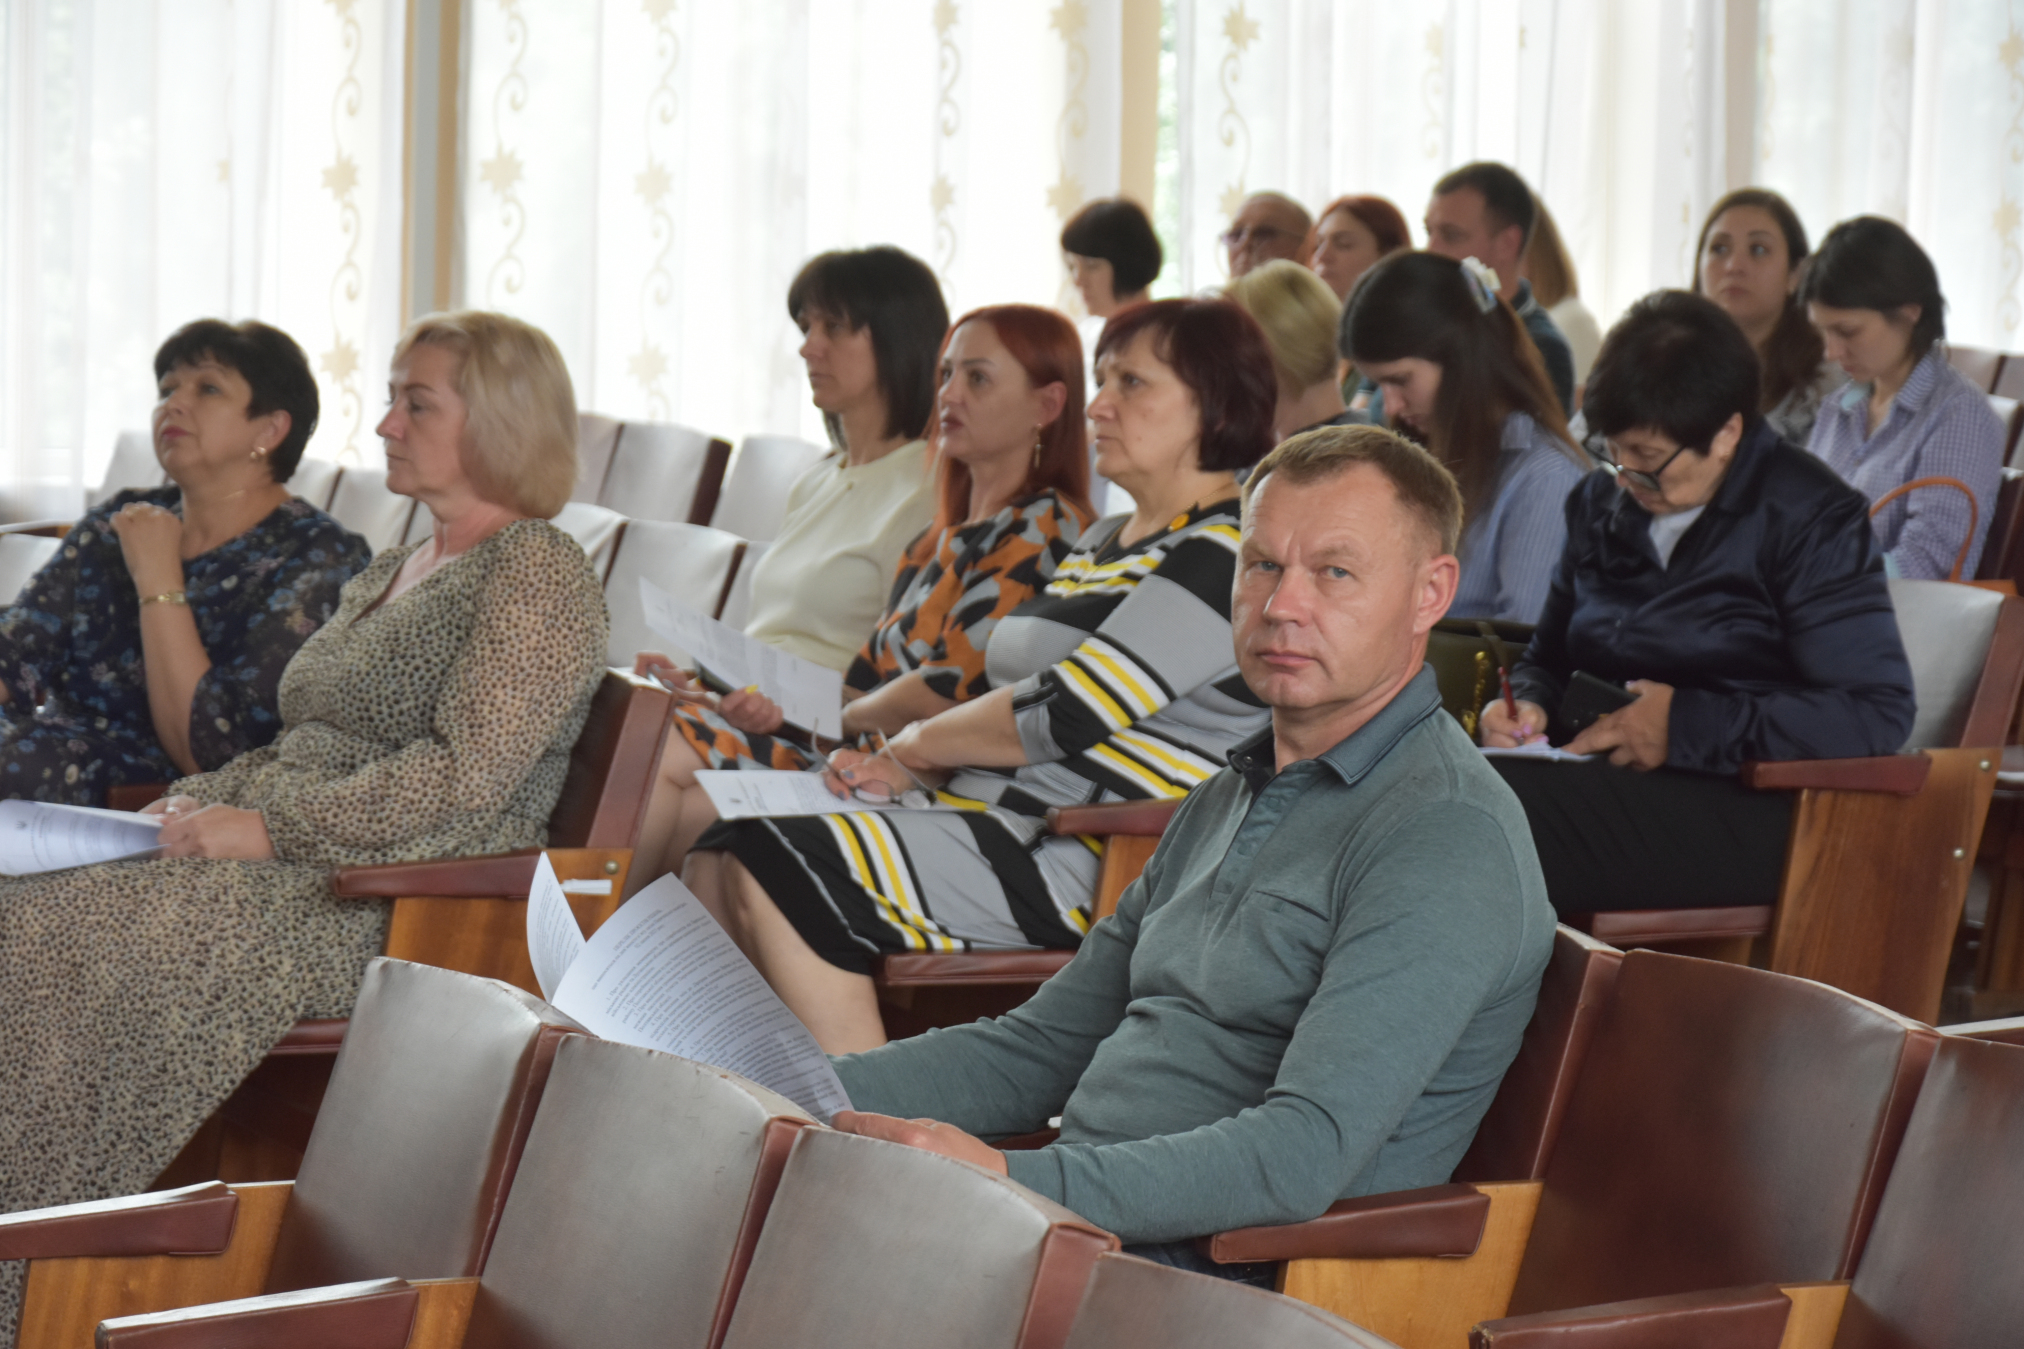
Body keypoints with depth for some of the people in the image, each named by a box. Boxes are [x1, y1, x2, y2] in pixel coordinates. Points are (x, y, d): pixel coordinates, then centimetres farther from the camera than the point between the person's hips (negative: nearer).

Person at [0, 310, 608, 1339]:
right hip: (296, 872, 9)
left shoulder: (539, 573, -5)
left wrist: (271, 827, -17)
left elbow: (466, 772, -17)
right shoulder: (385, 578, 24)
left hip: (403, 910, -9)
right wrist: (203, 798, 8)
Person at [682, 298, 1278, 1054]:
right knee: (720, 851, -4)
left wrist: (912, 747, -1)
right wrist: (898, 770, 3)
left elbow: (1062, 714, -17)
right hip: (994, 819, 10)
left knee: (778, 866, -22)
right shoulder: (1102, 544, 22)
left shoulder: (1228, 554, -11)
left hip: (1083, 863, -10)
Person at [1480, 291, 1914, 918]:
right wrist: (1524, 705, 4)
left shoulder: (1815, 520, -1)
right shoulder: (1601, 504, 19)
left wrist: (1687, 725, -14)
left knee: (1497, 799, -36)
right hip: (1595, 779, 6)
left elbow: (1878, 715, -10)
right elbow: (1547, 659, 30)